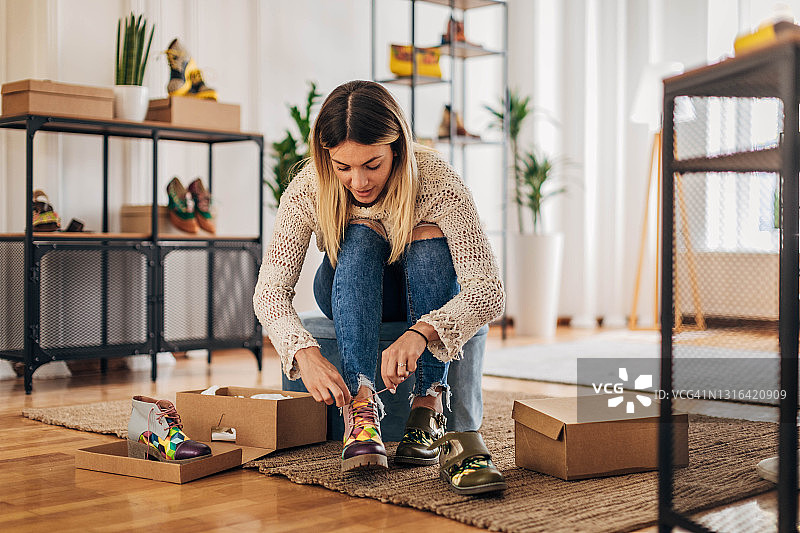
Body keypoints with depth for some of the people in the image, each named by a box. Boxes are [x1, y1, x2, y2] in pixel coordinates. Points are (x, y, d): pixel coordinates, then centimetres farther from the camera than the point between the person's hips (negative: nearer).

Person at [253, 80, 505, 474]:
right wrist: (304, 352, -47)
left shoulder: (438, 183, -31)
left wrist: (420, 334, -55)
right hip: (347, 295, 1)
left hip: (429, 296, 0)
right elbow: (270, 290, -27)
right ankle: (360, 402, -42)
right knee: (361, 234, -32)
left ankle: (429, 404, -33)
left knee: (430, 236, -33)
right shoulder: (308, 190, -26)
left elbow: (489, 292, -37)